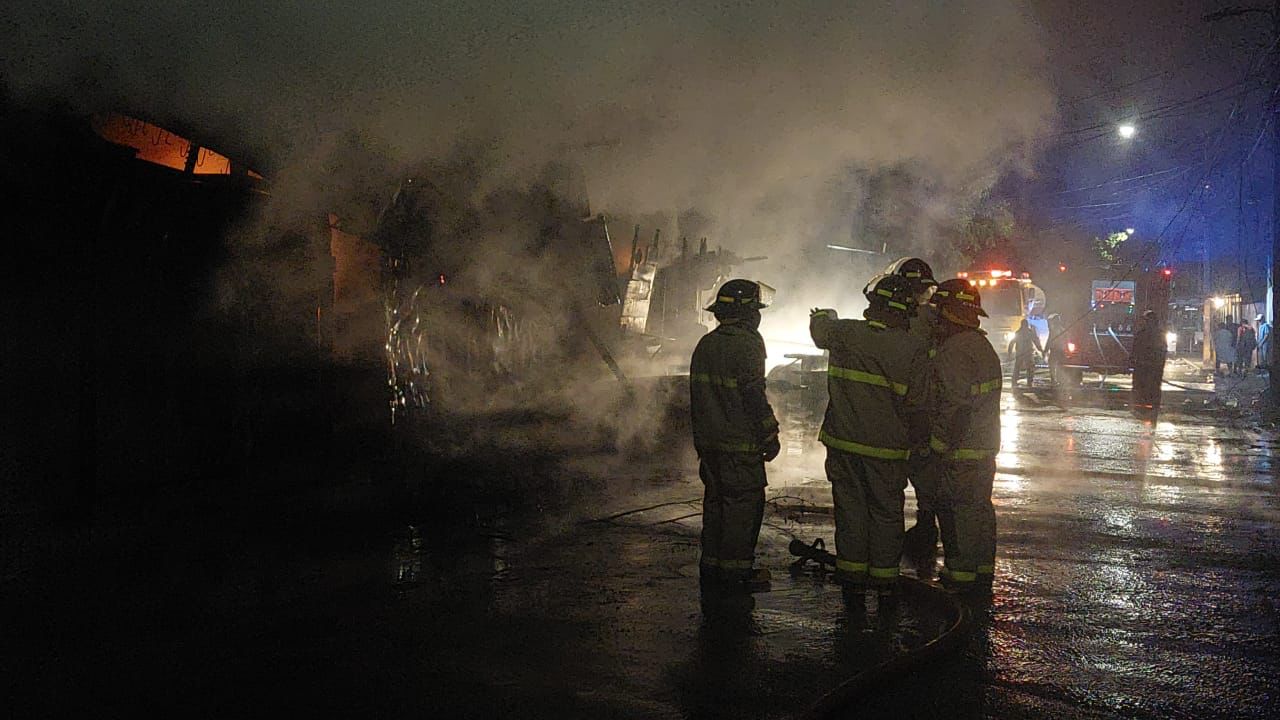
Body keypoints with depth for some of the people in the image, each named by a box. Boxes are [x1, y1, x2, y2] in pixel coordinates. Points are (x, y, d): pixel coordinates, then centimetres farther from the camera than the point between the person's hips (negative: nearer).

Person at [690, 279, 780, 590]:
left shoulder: (705, 344, 11)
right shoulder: (746, 345, -14)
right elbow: (754, 396, -17)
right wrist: (770, 436, -10)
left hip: (708, 440, 8)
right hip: (740, 442, -8)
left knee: (715, 498, 15)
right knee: (744, 501, 0)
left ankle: (711, 563, 22)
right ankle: (736, 568, 4)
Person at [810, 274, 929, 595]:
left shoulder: (845, 333, -6)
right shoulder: (914, 348, -10)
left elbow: (819, 326, 18)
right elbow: (917, 404, -10)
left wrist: (824, 315, 41)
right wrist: (909, 436, 8)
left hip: (843, 440, 2)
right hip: (888, 448, -1)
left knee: (850, 505, 13)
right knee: (886, 511, 12)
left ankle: (851, 569, 20)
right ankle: (884, 575, 20)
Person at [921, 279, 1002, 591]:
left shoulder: (954, 352, -20)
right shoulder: (983, 346, 14)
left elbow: (954, 408, -24)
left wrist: (936, 446, -19)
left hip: (959, 452, -10)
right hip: (985, 448, 10)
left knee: (957, 512, -1)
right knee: (980, 507, 17)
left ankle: (960, 575, 6)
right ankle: (983, 568, 27)